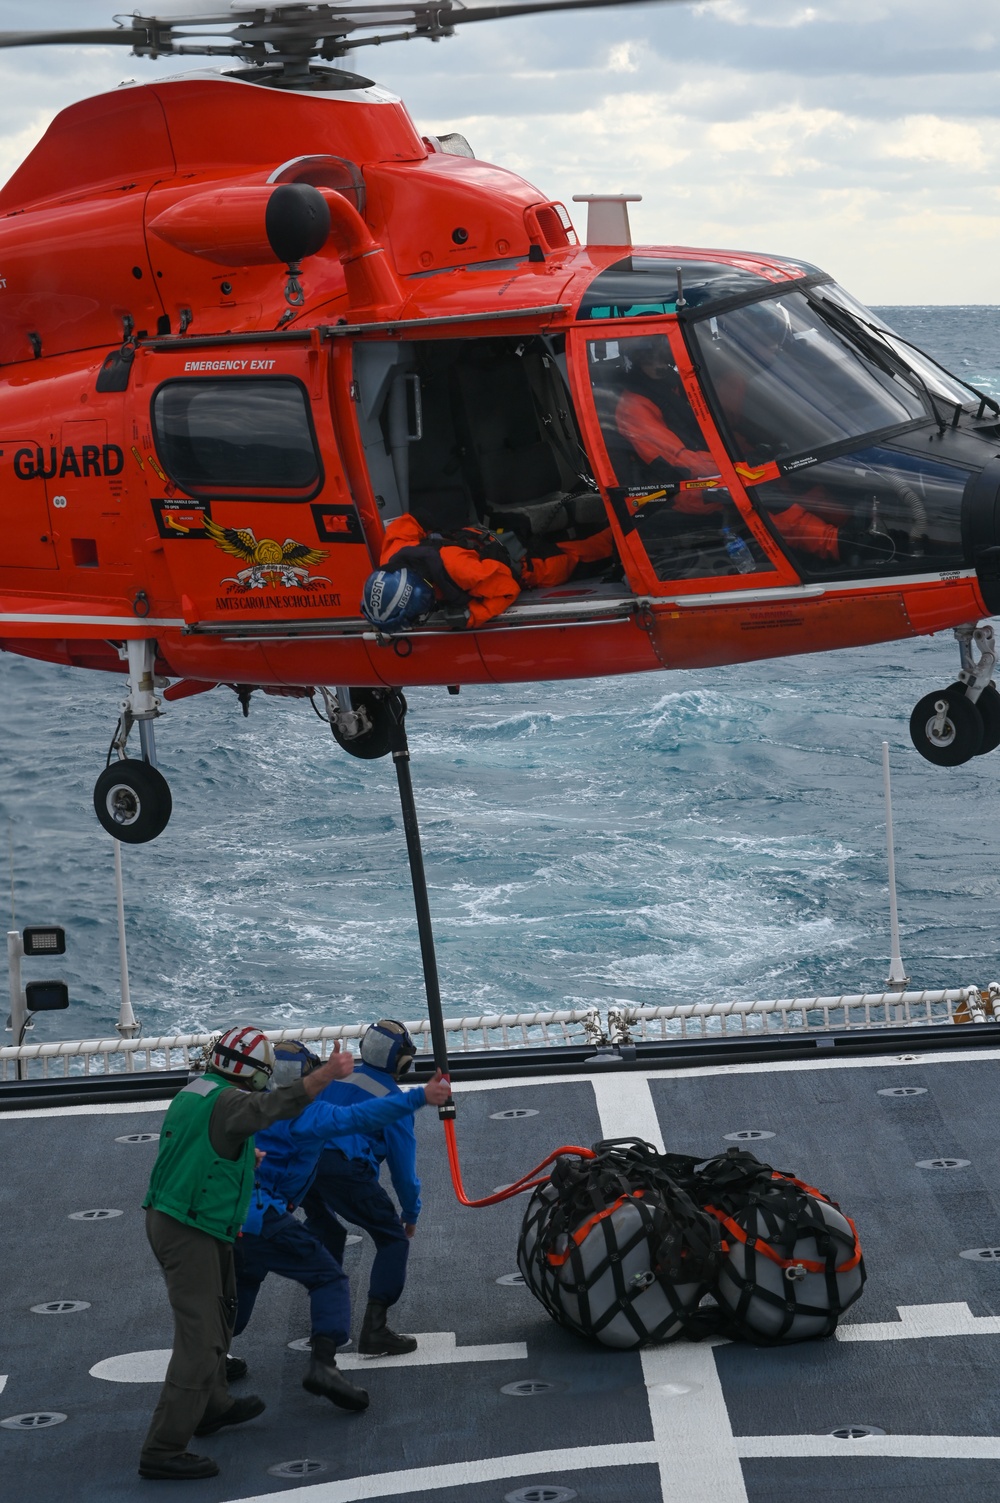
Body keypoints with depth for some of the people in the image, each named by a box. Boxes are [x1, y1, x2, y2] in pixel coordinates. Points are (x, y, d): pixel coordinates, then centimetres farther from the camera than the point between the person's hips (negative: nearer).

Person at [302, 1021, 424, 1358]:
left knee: (326, 1235, 29)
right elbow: (403, 1160, 10)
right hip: (345, 1169, -6)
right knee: (393, 1239, 4)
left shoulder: (335, 1077, 23)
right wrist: (411, 1212, 22)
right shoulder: (392, 1097, 7)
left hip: (302, 1165, 7)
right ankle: (374, 1328, -7)